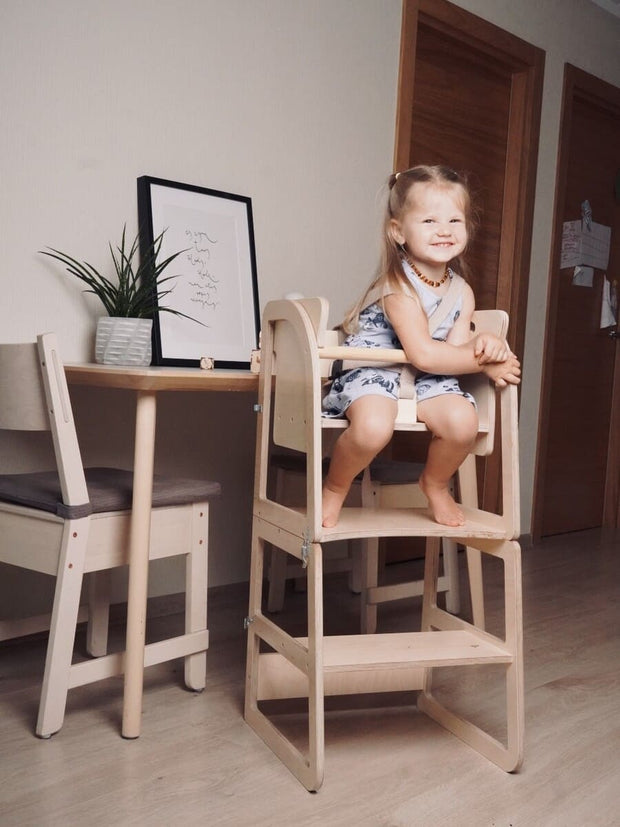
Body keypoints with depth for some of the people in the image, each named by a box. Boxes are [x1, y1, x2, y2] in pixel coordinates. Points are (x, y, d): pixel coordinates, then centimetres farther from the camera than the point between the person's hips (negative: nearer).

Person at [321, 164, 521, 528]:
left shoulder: (462, 292, 4)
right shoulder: (398, 285, -18)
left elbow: (456, 346, -3)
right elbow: (424, 354, -23)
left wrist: (482, 343, -25)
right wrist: (485, 362, -18)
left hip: (428, 380, 6)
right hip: (373, 371, -6)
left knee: (463, 421, -23)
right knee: (373, 427, -36)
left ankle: (436, 484, 11)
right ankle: (335, 487, -3)